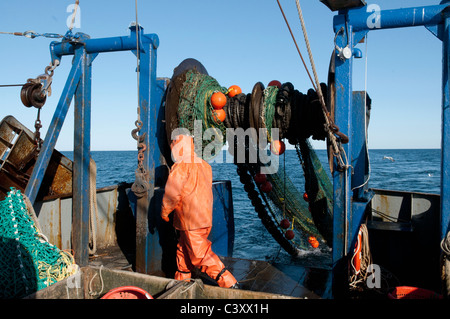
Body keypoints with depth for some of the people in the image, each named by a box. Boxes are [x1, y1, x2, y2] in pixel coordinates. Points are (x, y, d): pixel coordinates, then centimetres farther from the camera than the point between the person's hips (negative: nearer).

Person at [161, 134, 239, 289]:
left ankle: (230, 283, -5)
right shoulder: (204, 165, 12)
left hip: (191, 222, -9)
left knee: (201, 255, -4)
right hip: (205, 217, 9)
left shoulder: (180, 167, -14)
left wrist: (164, 212, -2)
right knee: (183, 251, 20)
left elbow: (171, 194, -17)